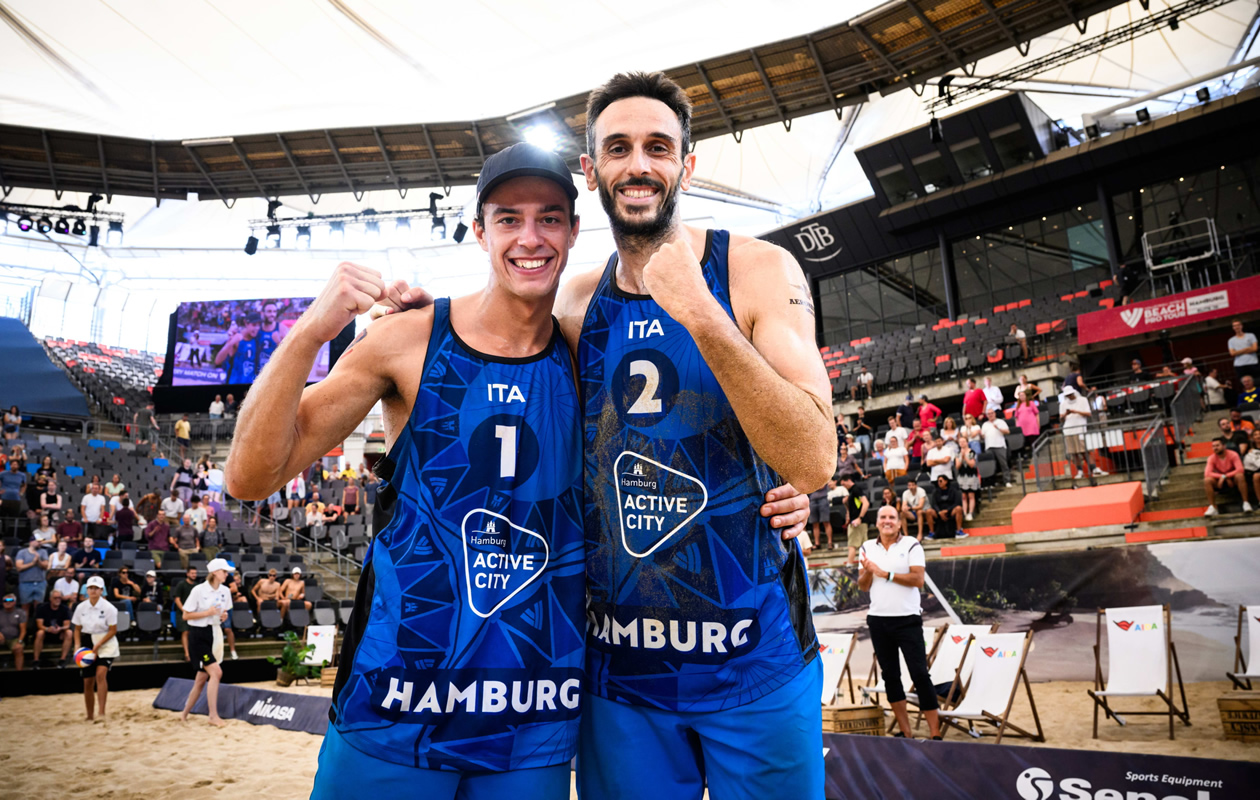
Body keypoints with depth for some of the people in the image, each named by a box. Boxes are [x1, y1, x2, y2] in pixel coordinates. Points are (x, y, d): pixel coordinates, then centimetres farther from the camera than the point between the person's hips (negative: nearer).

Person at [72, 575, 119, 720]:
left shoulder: (108, 608, -12)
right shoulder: (81, 607, 0)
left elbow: (113, 630, -9)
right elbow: (77, 629, 10)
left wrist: (98, 645, -17)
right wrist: (77, 646, -4)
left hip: (106, 644, -4)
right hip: (88, 645, 4)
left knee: (100, 674, -24)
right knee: (88, 682, 7)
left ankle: (101, 711, -24)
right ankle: (90, 716, 22)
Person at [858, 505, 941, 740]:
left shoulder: (911, 545, -4)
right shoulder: (867, 548, 7)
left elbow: (918, 580, -15)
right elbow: (862, 586, 6)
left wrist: (885, 573, -16)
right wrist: (868, 571, -14)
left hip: (908, 619, -4)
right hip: (878, 620, 5)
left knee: (920, 674, -4)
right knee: (890, 676, 9)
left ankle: (935, 733, 3)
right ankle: (905, 732, 19)